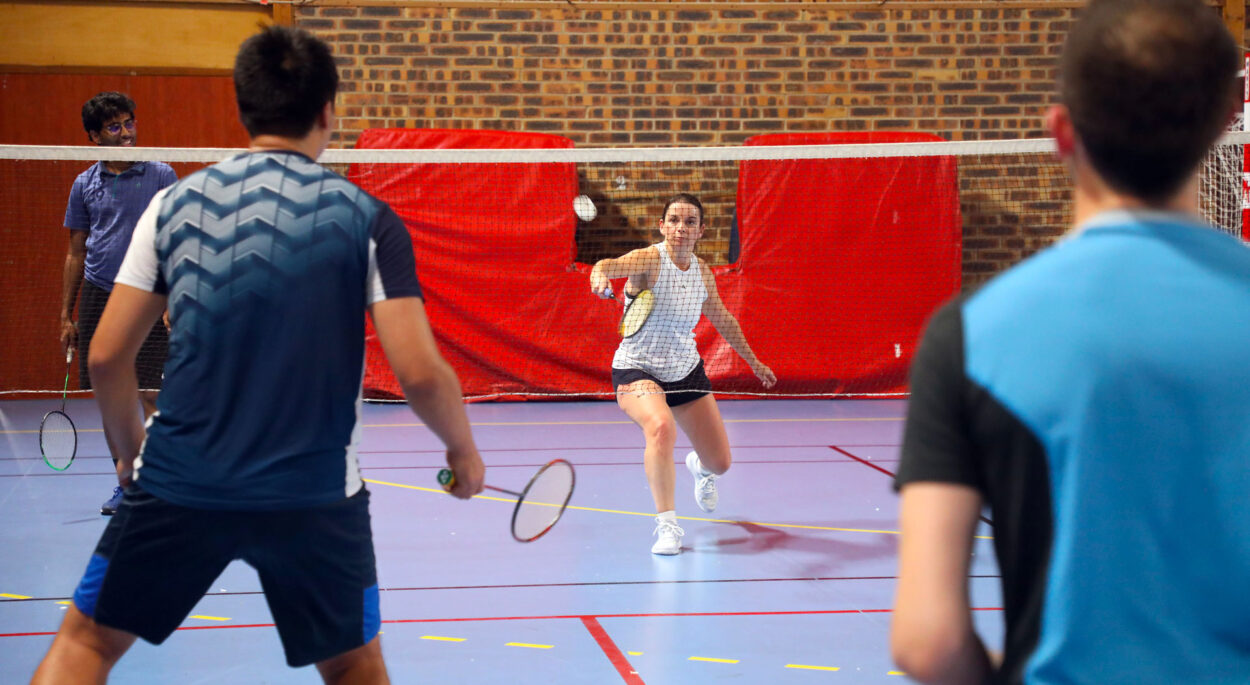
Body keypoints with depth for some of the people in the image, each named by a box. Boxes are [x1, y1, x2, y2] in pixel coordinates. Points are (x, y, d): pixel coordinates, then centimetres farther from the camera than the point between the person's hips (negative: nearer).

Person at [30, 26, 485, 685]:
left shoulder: (175, 204, 3)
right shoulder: (366, 218, -3)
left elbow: (106, 357, 3)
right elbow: (419, 372, -9)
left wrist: (129, 451, 20)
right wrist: (463, 449, 10)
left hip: (177, 482, 1)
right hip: (315, 494, -1)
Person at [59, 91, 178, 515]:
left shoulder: (161, 175, 1)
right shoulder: (84, 185, 9)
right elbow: (76, 253, 14)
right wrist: (66, 316, 10)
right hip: (98, 300, 3)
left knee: (152, 397, -5)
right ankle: (126, 483, 16)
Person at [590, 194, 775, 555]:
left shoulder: (702, 272, 0)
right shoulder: (649, 260, -18)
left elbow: (723, 320, 17)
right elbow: (611, 265, -40)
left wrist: (754, 362, 26)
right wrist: (600, 275, -64)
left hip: (686, 372, 5)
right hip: (638, 371, -5)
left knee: (720, 462, 7)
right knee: (661, 427, -37)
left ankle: (699, 468, 48)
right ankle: (666, 525, -27)